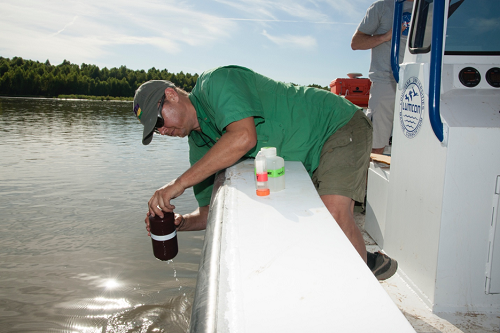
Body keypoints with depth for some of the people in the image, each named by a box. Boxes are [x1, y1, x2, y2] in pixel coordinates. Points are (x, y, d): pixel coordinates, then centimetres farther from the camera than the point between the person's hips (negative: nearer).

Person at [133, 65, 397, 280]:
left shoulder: (214, 82, -20)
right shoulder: (200, 145, 4)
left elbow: (244, 137, -39)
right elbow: (210, 213, 5)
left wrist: (180, 182, -33)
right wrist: (179, 222, -18)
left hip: (339, 126, -8)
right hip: (312, 159, 9)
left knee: (334, 213, -25)